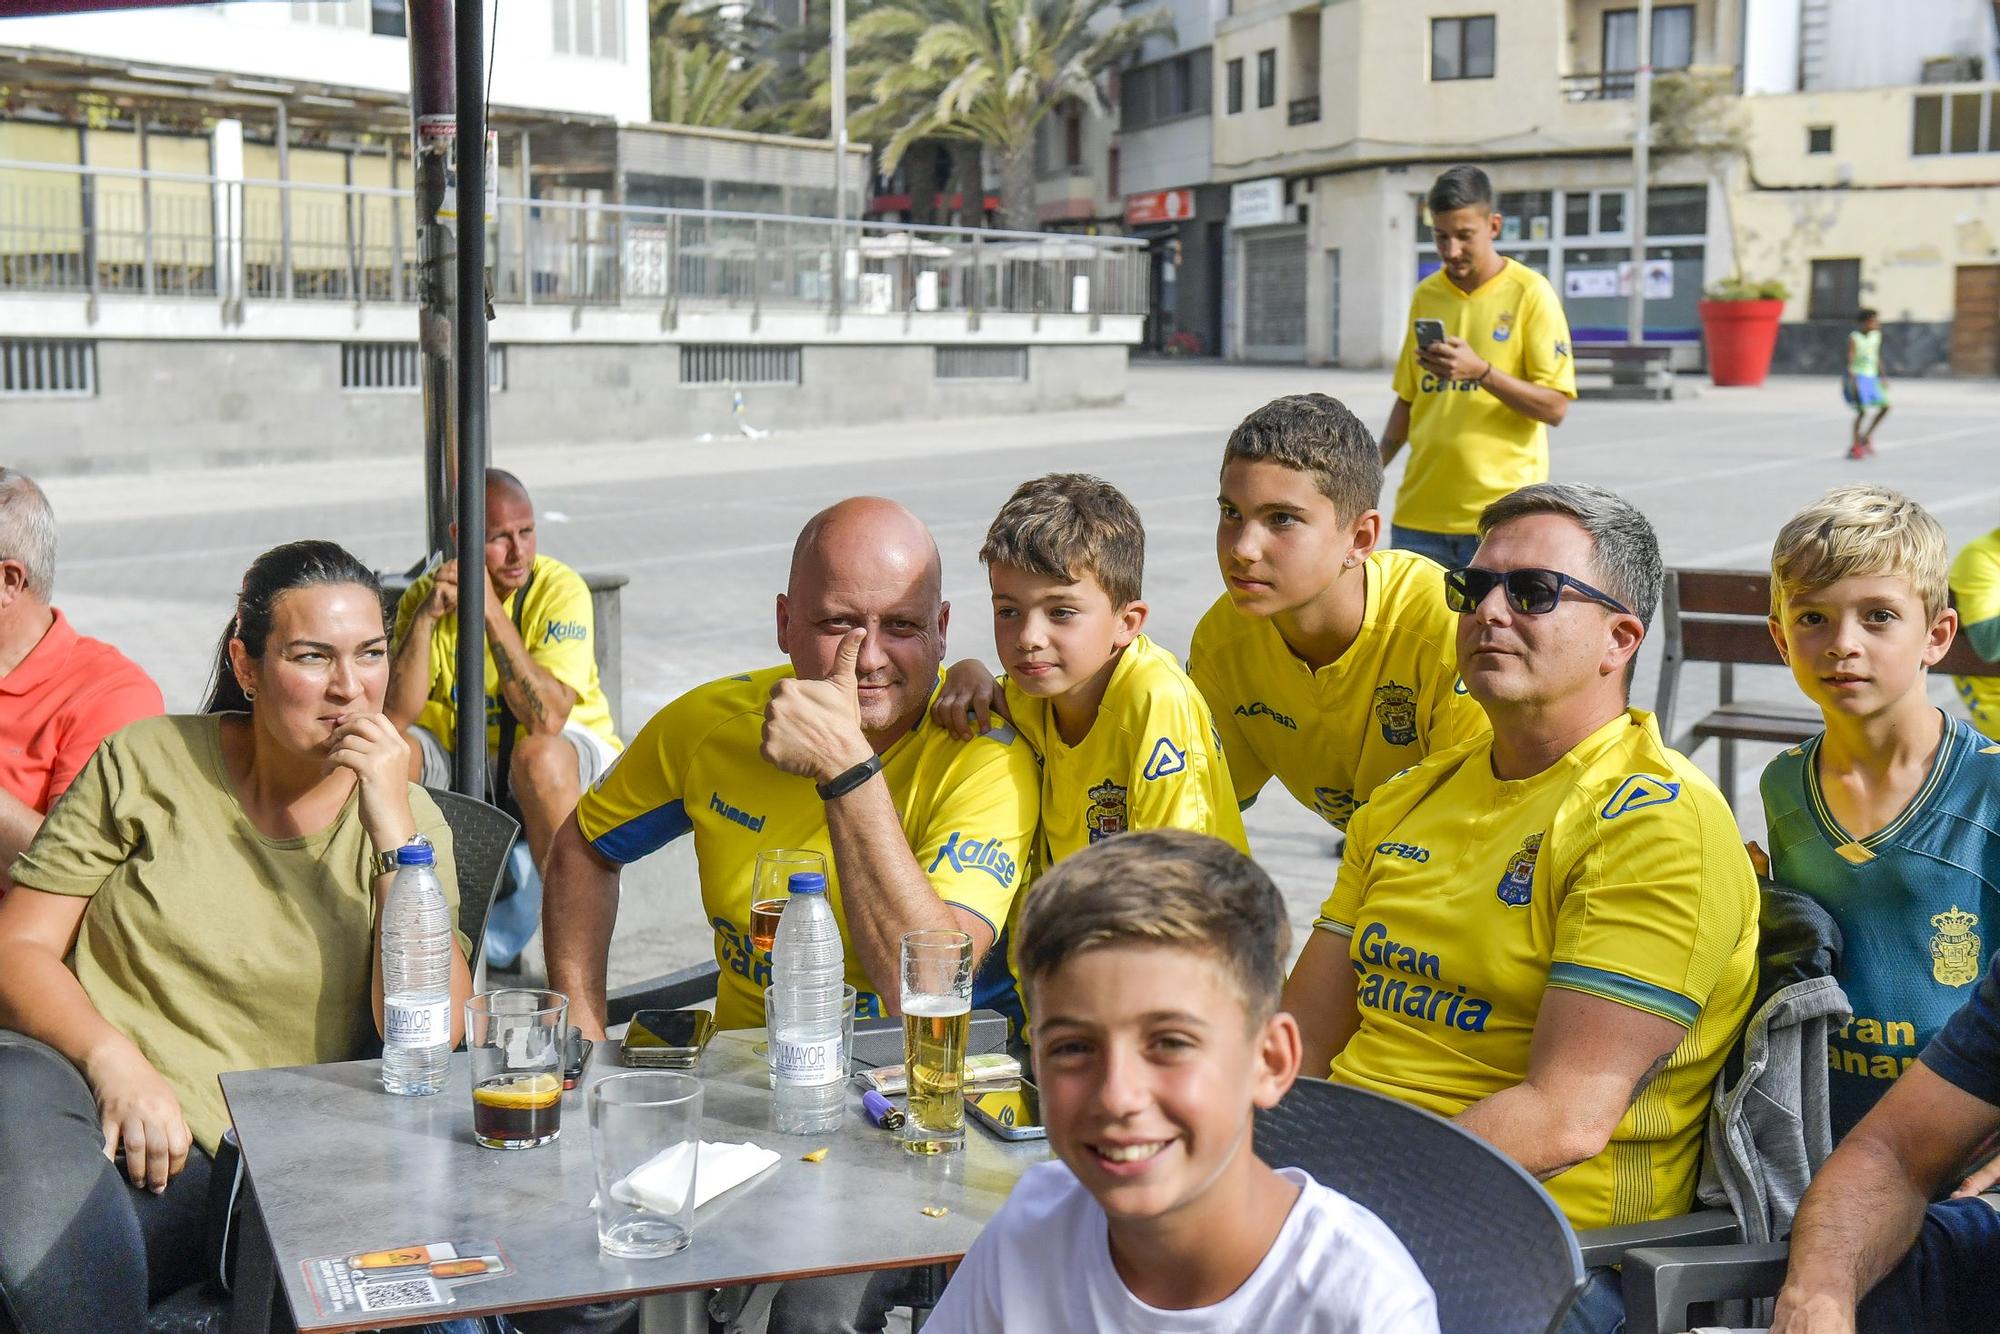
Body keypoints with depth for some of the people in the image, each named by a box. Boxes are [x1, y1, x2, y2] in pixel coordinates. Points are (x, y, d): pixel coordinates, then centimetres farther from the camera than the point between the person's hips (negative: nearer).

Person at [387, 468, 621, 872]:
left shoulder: (561, 589, -16)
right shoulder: (426, 595, -6)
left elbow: (547, 719, -29)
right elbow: (397, 716, -16)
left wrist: (492, 611, -32)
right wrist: (426, 616, -26)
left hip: (570, 752, -4)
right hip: (461, 755, 4)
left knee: (539, 754, -35)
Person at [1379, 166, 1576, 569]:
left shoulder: (1530, 294, -4)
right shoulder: (1426, 295, 11)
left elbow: (1555, 407, -9)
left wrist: (1480, 371, -20)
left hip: (1501, 513, -5)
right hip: (1420, 510, 5)